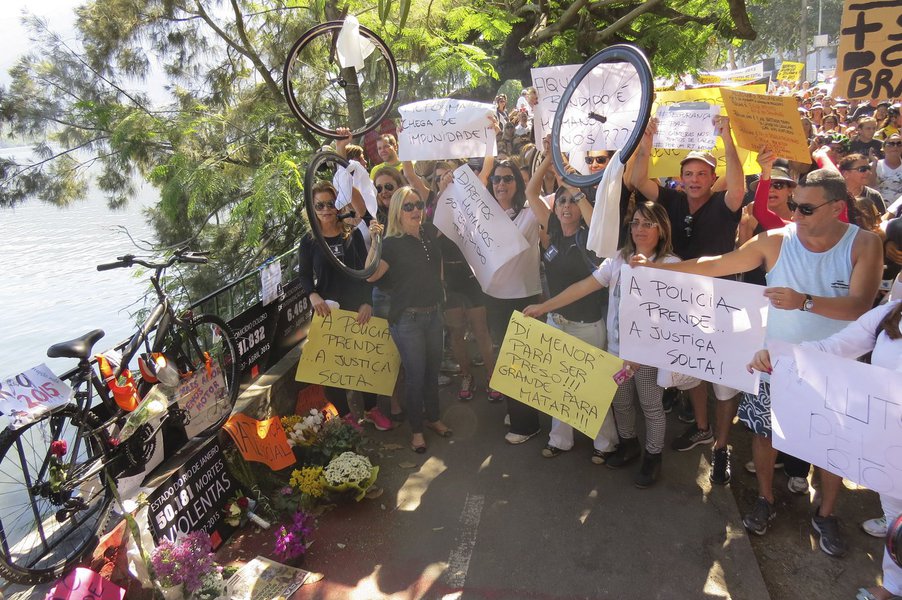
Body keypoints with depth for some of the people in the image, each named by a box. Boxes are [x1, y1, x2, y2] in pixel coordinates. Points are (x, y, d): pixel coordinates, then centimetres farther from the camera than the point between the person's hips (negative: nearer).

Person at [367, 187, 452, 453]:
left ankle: (433, 417, 38)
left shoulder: (430, 232, 3)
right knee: (415, 374, 4)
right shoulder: (392, 243, -12)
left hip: (433, 312, 5)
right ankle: (416, 429, 23)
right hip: (407, 318, -5)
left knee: (433, 368, 17)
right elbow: (370, 275, -24)